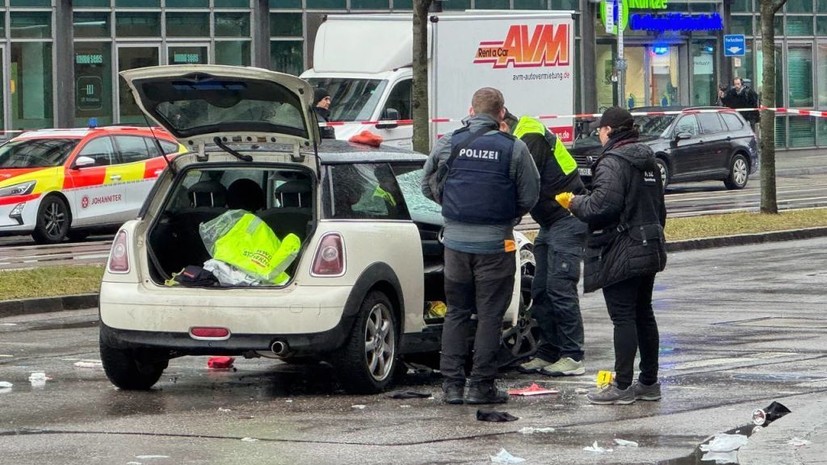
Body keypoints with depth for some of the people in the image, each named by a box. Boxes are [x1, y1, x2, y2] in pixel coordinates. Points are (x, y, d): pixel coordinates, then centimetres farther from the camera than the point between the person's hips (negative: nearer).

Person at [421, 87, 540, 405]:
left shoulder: (448, 144, -1)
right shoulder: (514, 149, -6)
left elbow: (428, 186, 7)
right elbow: (529, 196, -2)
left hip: (456, 239, 2)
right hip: (495, 242, -2)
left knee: (456, 312, 12)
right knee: (490, 315, 5)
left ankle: (452, 384, 9)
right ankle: (481, 385, 4)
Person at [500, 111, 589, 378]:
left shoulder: (531, 138, -17)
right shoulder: (521, 139, 15)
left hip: (568, 222, -10)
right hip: (550, 223, 10)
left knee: (560, 288, -11)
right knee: (541, 291, 8)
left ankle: (573, 358, -8)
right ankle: (547, 353, 13)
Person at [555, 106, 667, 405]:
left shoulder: (612, 162, -16)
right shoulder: (648, 161, 14)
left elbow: (602, 204, -26)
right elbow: (659, 207, 21)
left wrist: (575, 203, -8)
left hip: (621, 254, -9)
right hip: (650, 249, 9)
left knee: (623, 317, -6)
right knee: (644, 314, 14)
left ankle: (622, 386, -5)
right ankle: (649, 382, 20)